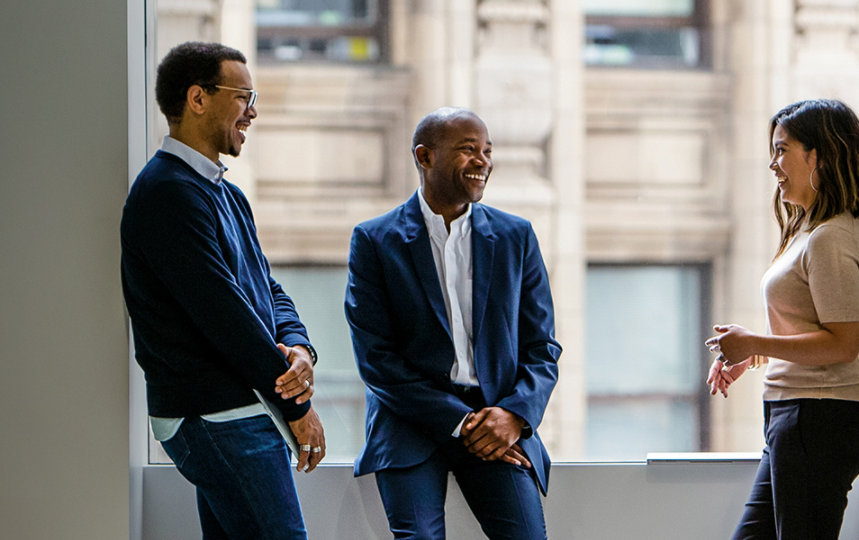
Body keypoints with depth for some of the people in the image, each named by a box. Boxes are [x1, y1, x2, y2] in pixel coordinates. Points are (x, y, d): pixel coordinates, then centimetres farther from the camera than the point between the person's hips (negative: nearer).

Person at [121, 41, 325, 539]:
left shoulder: (225, 194, 19)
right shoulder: (169, 194, -15)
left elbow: (267, 289, 18)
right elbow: (222, 313, -18)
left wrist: (298, 349, -6)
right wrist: (298, 407, -13)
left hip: (241, 414, 10)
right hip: (217, 420, -10)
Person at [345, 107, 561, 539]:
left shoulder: (516, 237, 10)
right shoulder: (374, 241, 2)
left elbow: (542, 348, 11)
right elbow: (375, 358, -4)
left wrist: (515, 413, -10)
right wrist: (459, 422, -12)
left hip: (501, 421, 2)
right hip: (411, 420, -2)